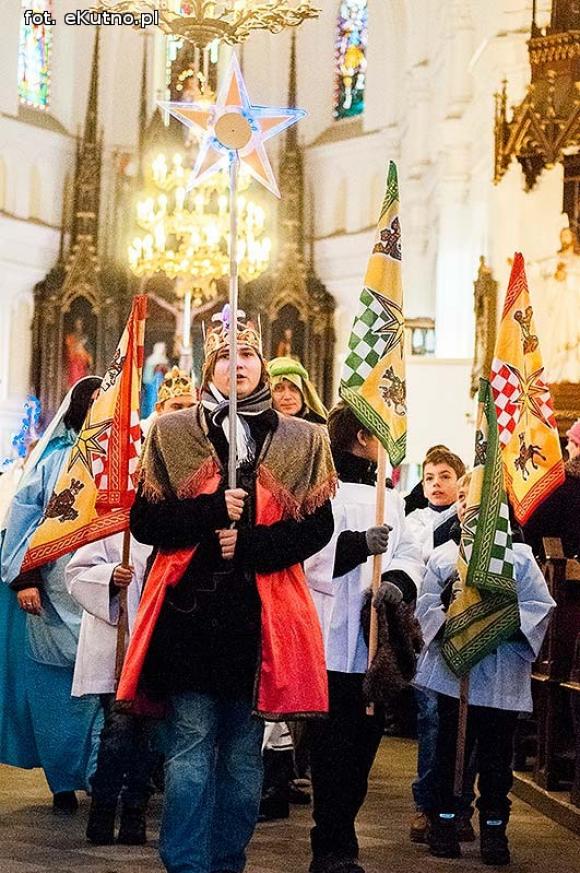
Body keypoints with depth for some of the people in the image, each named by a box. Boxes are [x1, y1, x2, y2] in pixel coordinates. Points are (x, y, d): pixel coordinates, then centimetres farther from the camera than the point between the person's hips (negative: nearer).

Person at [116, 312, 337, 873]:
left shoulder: (303, 440, 10)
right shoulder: (172, 433, 8)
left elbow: (318, 526, 3)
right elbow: (144, 521, 2)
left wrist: (250, 543, -12)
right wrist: (211, 511, -14)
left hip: (263, 614, 1)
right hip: (189, 610, -1)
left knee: (243, 751, 6)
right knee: (191, 744, -4)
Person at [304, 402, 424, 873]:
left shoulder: (388, 497, 22)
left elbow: (409, 551, 11)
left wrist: (397, 581, -10)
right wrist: (360, 544, -26)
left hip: (378, 642, 7)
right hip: (333, 642, -7)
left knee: (363, 748, 10)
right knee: (334, 750, -6)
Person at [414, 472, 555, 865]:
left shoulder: (519, 555, 3)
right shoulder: (442, 556, 8)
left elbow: (541, 605, -2)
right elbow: (427, 605, 2)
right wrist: (450, 624, -15)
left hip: (502, 675, -1)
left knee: (496, 753, 5)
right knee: (450, 748, 8)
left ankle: (494, 828, 15)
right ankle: (444, 822, 17)